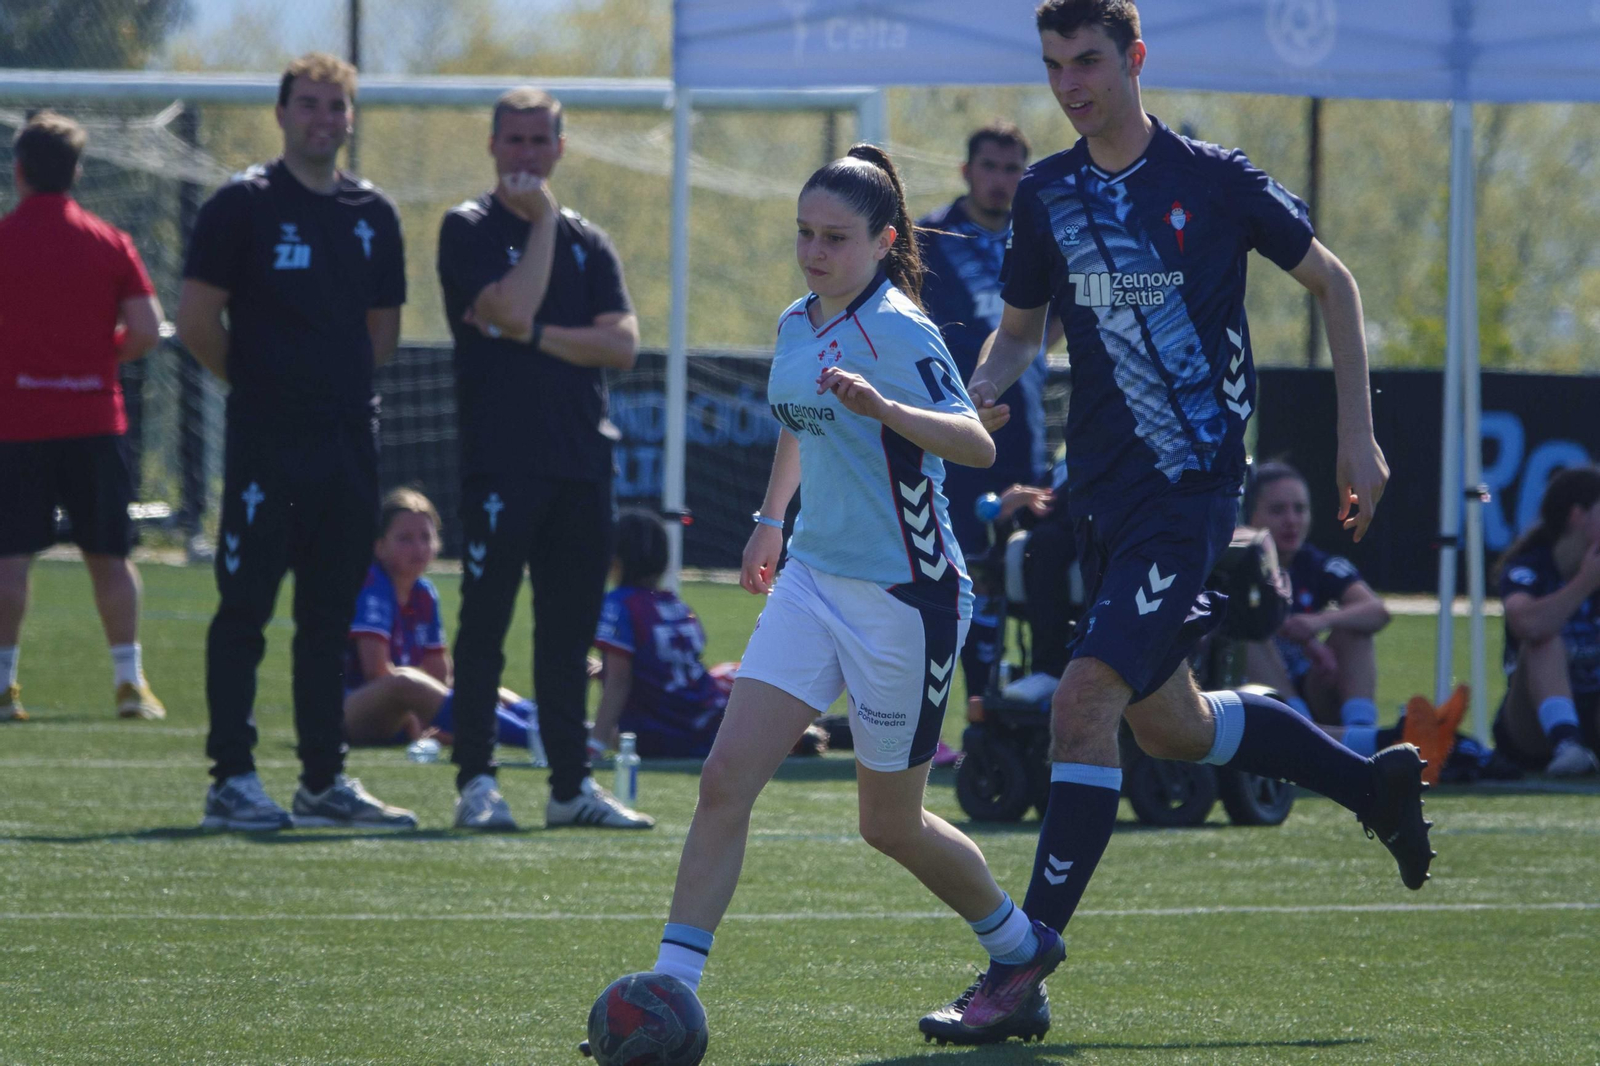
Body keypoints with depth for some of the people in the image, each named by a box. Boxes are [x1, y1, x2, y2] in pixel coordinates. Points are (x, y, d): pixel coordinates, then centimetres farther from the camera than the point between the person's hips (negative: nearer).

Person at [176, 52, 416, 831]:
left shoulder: (372, 215, 13)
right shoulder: (243, 205, -4)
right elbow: (196, 321, -5)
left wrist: (338, 382, 11)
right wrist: (257, 381, 3)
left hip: (349, 438, 6)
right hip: (265, 444, -6)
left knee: (329, 619, 9)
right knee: (244, 609, -5)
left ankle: (324, 780, 14)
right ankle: (232, 779, -4)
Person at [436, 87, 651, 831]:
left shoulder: (588, 242, 16)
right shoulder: (470, 230, 2)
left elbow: (623, 344, 4)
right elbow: (511, 309, -14)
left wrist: (535, 336, -7)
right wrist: (542, 220, -6)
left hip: (581, 459, 4)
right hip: (499, 456, -4)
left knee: (569, 630, 7)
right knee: (486, 623, -4)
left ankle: (571, 784, 10)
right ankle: (476, 781, -1)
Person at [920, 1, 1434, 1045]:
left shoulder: (1212, 179, -7)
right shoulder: (1046, 194, 6)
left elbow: (1333, 282, 3)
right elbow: (1021, 326, 18)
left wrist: (1358, 437, 0)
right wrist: (982, 393, -5)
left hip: (1193, 484, -7)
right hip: (1105, 489, 7)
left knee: (1087, 700, -18)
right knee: (1169, 725, 17)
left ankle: (1021, 977, -17)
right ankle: (1375, 781, 42)